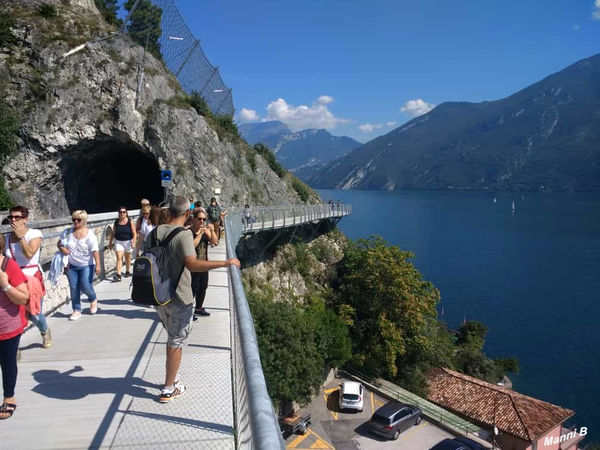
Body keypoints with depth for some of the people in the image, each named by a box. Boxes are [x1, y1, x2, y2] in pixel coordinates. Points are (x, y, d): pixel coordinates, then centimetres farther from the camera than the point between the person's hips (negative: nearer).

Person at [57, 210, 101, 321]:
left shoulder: (89, 234, -10)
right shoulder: (67, 232, 2)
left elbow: (95, 251, -14)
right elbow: (59, 243, 14)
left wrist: (98, 265, -22)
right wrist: (62, 248, -10)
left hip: (86, 265, -4)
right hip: (72, 266, 4)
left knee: (86, 287, -7)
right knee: (74, 288, 5)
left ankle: (93, 300, 26)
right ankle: (76, 310, 17)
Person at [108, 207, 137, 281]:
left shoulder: (130, 222, -6)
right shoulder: (116, 222, 0)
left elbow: (134, 233, -8)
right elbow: (113, 233, 8)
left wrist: (133, 242, -18)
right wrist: (110, 242, 9)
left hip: (128, 242, -1)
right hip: (118, 242, 1)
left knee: (128, 257, 15)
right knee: (119, 258, -10)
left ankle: (127, 271, 34)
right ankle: (118, 275, -15)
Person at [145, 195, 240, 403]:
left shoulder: (155, 232, 2)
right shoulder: (184, 235, -20)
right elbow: (192, 264, -34)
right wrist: (225, 263, -30)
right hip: (179, 300, -7)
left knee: (173, 339, 25)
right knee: (176, 343, 8)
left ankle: (172, 378, 37)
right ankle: (168, 390, 19)